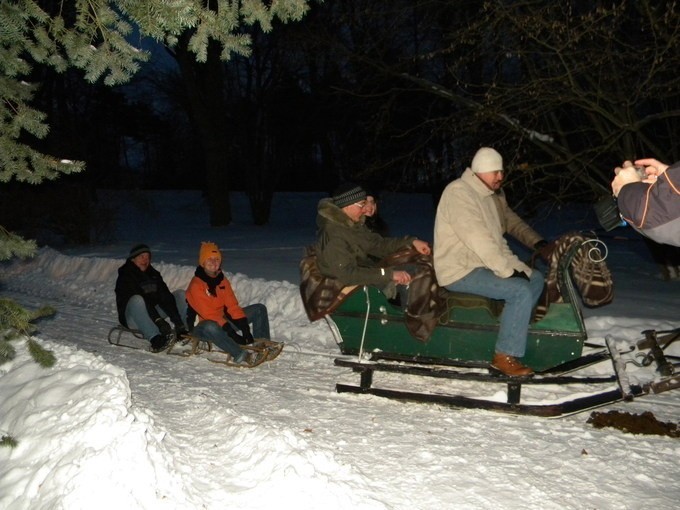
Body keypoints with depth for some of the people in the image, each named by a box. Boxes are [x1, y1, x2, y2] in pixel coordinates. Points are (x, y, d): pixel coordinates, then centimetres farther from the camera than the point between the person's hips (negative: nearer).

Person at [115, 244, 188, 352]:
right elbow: (142, 301, -25)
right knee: (136, 300, -38)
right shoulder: (125, 277, -11)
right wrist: (159, 321, -37)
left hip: (153, 313, 7)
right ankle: (154, 339, -51)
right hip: (132, 319, -7)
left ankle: (181, 331, -21)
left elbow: (165, 296, -3)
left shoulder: (153, 274, 9)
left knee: (180, 294, -2)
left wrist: (177, 320, -17)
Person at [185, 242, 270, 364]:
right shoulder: (196, 285, -17)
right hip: (204, 323, -8)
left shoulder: (222, 279, 6)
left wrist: (244, 327, -14)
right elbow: (208, 313, -25)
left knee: (259, 309, 2)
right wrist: (231, 332, -32)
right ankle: (240, 355, -47)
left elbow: (232, 305, -1)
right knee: (211, 327, -45)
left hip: (224, 318, 8)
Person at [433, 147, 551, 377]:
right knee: (521, 291, -22)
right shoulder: (459, 192, -20)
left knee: (536, 278, 8)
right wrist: (510, 271, -25)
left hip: (483, 263, 10)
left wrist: (539, 243, 5)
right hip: (459, 271, -10)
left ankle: (510, 329, 5)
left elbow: (512, 221, 22)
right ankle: (505, 356, -13)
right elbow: (479, 239, -26)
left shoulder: (494, 194, 11)